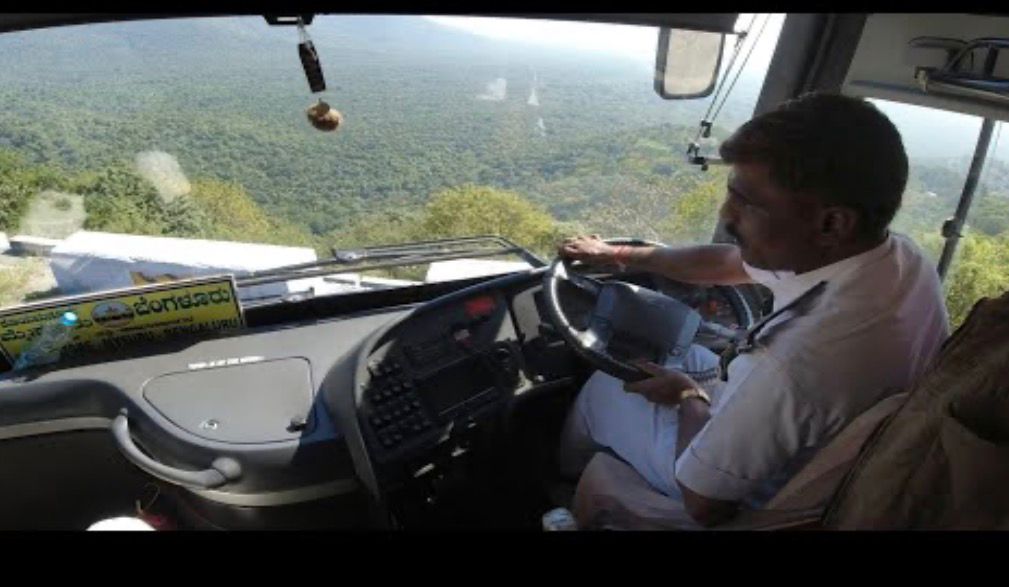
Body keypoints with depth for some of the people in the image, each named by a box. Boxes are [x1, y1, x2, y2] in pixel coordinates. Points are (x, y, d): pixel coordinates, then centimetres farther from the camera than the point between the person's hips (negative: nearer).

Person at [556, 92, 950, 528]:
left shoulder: (797, 361, -45)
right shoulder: (901, 256, -18)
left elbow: (703, 502, -28)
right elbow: (730, 263, -3)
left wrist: (690, 398, -9)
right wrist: (620, 255, 9)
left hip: (756, 503, -6)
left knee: (604, 389, 9)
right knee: (684, 354, 24)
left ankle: (565, 486, 42)